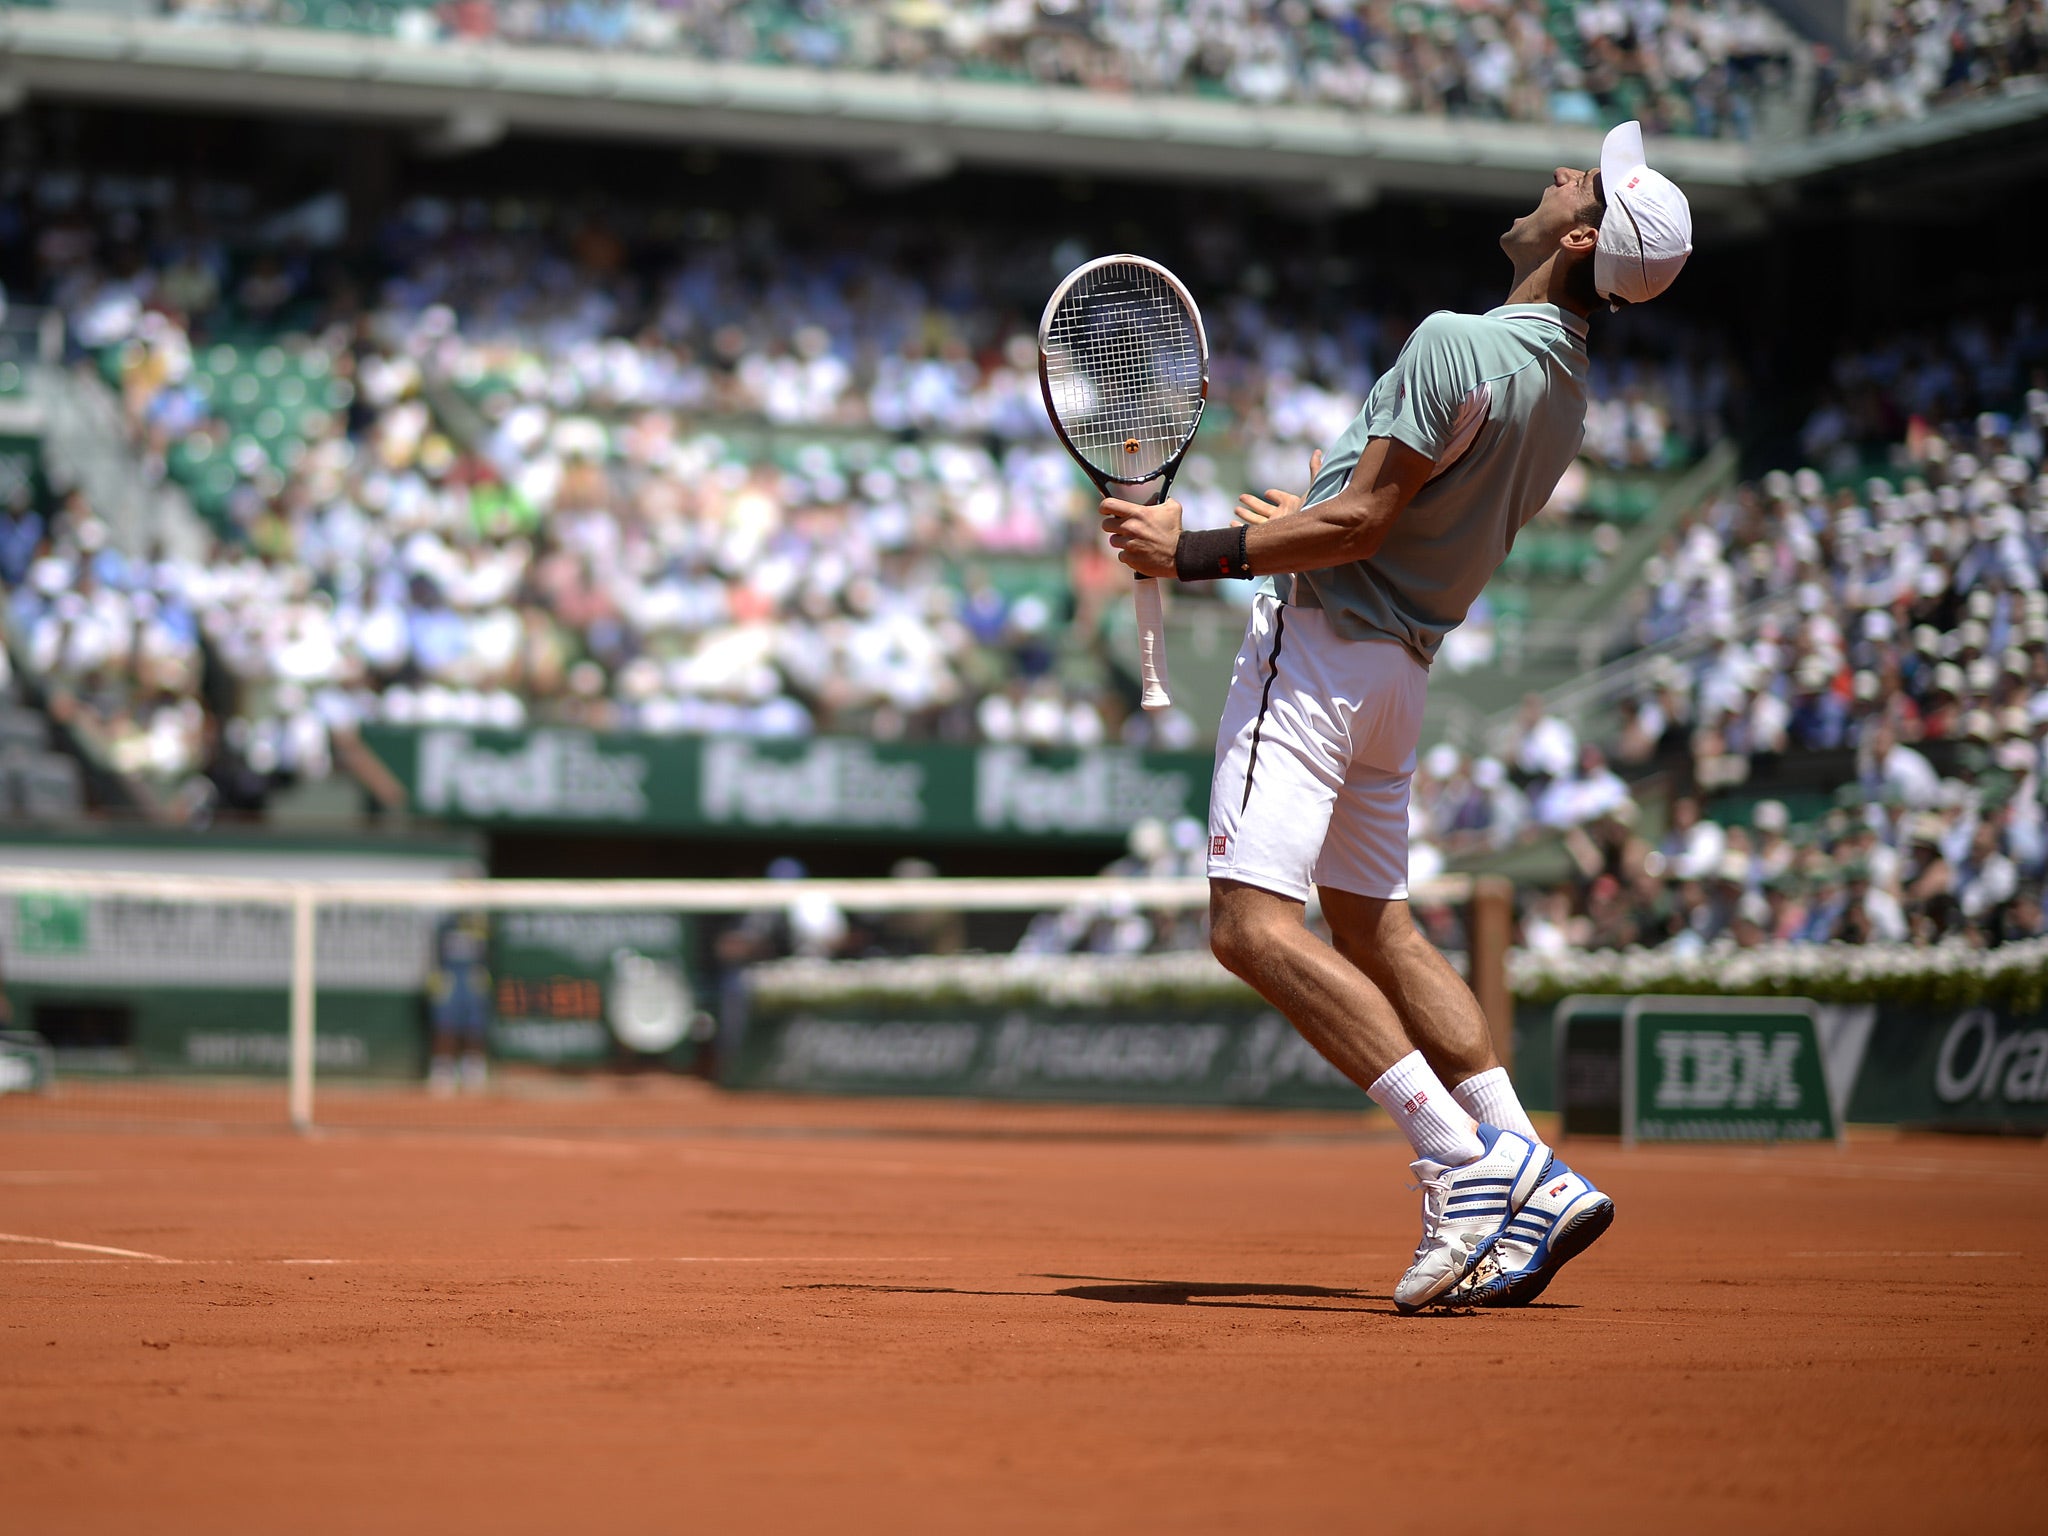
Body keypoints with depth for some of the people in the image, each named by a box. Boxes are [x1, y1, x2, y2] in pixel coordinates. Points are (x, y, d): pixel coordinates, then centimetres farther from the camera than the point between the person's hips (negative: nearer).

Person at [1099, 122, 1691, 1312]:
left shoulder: (1458, 343, -18)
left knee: (1257, 926, -15)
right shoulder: (1567, 389, 10)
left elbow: (1359, 523, -19)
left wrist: (1192, 553, -12)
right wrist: (1309, 522, 32)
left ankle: (1463, 1162, -21)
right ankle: (1532, 1177, 9)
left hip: (1320, 644, -9)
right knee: (1376, 928, 17)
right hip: (1402, 664, 9)